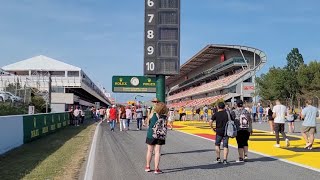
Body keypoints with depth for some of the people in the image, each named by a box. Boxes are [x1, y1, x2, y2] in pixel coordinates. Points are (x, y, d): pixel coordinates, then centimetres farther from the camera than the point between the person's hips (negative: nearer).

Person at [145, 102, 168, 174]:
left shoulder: (154, 115, -10)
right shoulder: (165, 116, -5)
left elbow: (147, 122, 1)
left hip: (151, 135, -1)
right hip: (160, 136, 1)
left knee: (150, 151, 13)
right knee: (157, 152, 4)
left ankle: (147, 166, 25)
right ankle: (156, 168, 2)